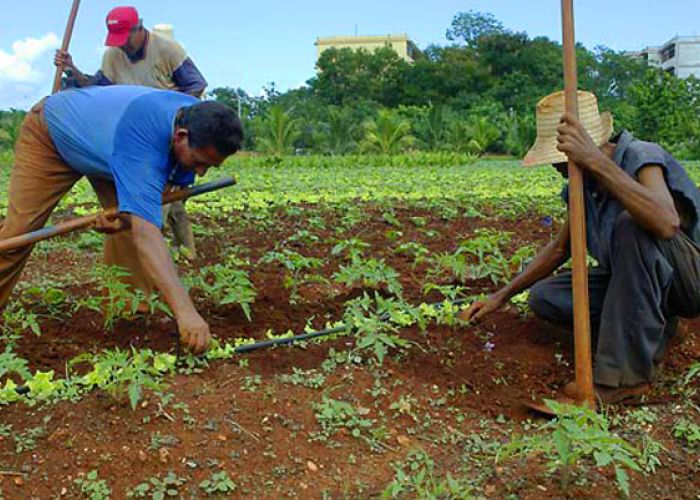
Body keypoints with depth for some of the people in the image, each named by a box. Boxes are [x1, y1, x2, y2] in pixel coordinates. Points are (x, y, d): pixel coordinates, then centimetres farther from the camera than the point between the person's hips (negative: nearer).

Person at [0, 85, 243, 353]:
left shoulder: (200, 123, -24)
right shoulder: (143, 132, -47)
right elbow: (145, 231, -55)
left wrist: (129, 213, -25)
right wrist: (184, 310, -64)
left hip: (102, 134, 6)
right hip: (49, 133, -6)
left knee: (132, 225, -10)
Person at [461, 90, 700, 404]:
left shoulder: (642, 158, -22)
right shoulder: (584, 184, 1)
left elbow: (666, 223, -45)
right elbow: (560, 249, 14)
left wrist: (596, 161, -48)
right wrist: (501, 296, 10)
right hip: (631, 281, 7)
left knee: (632, 225, -36)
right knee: (543, 296, -6)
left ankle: (625, 373, -29)